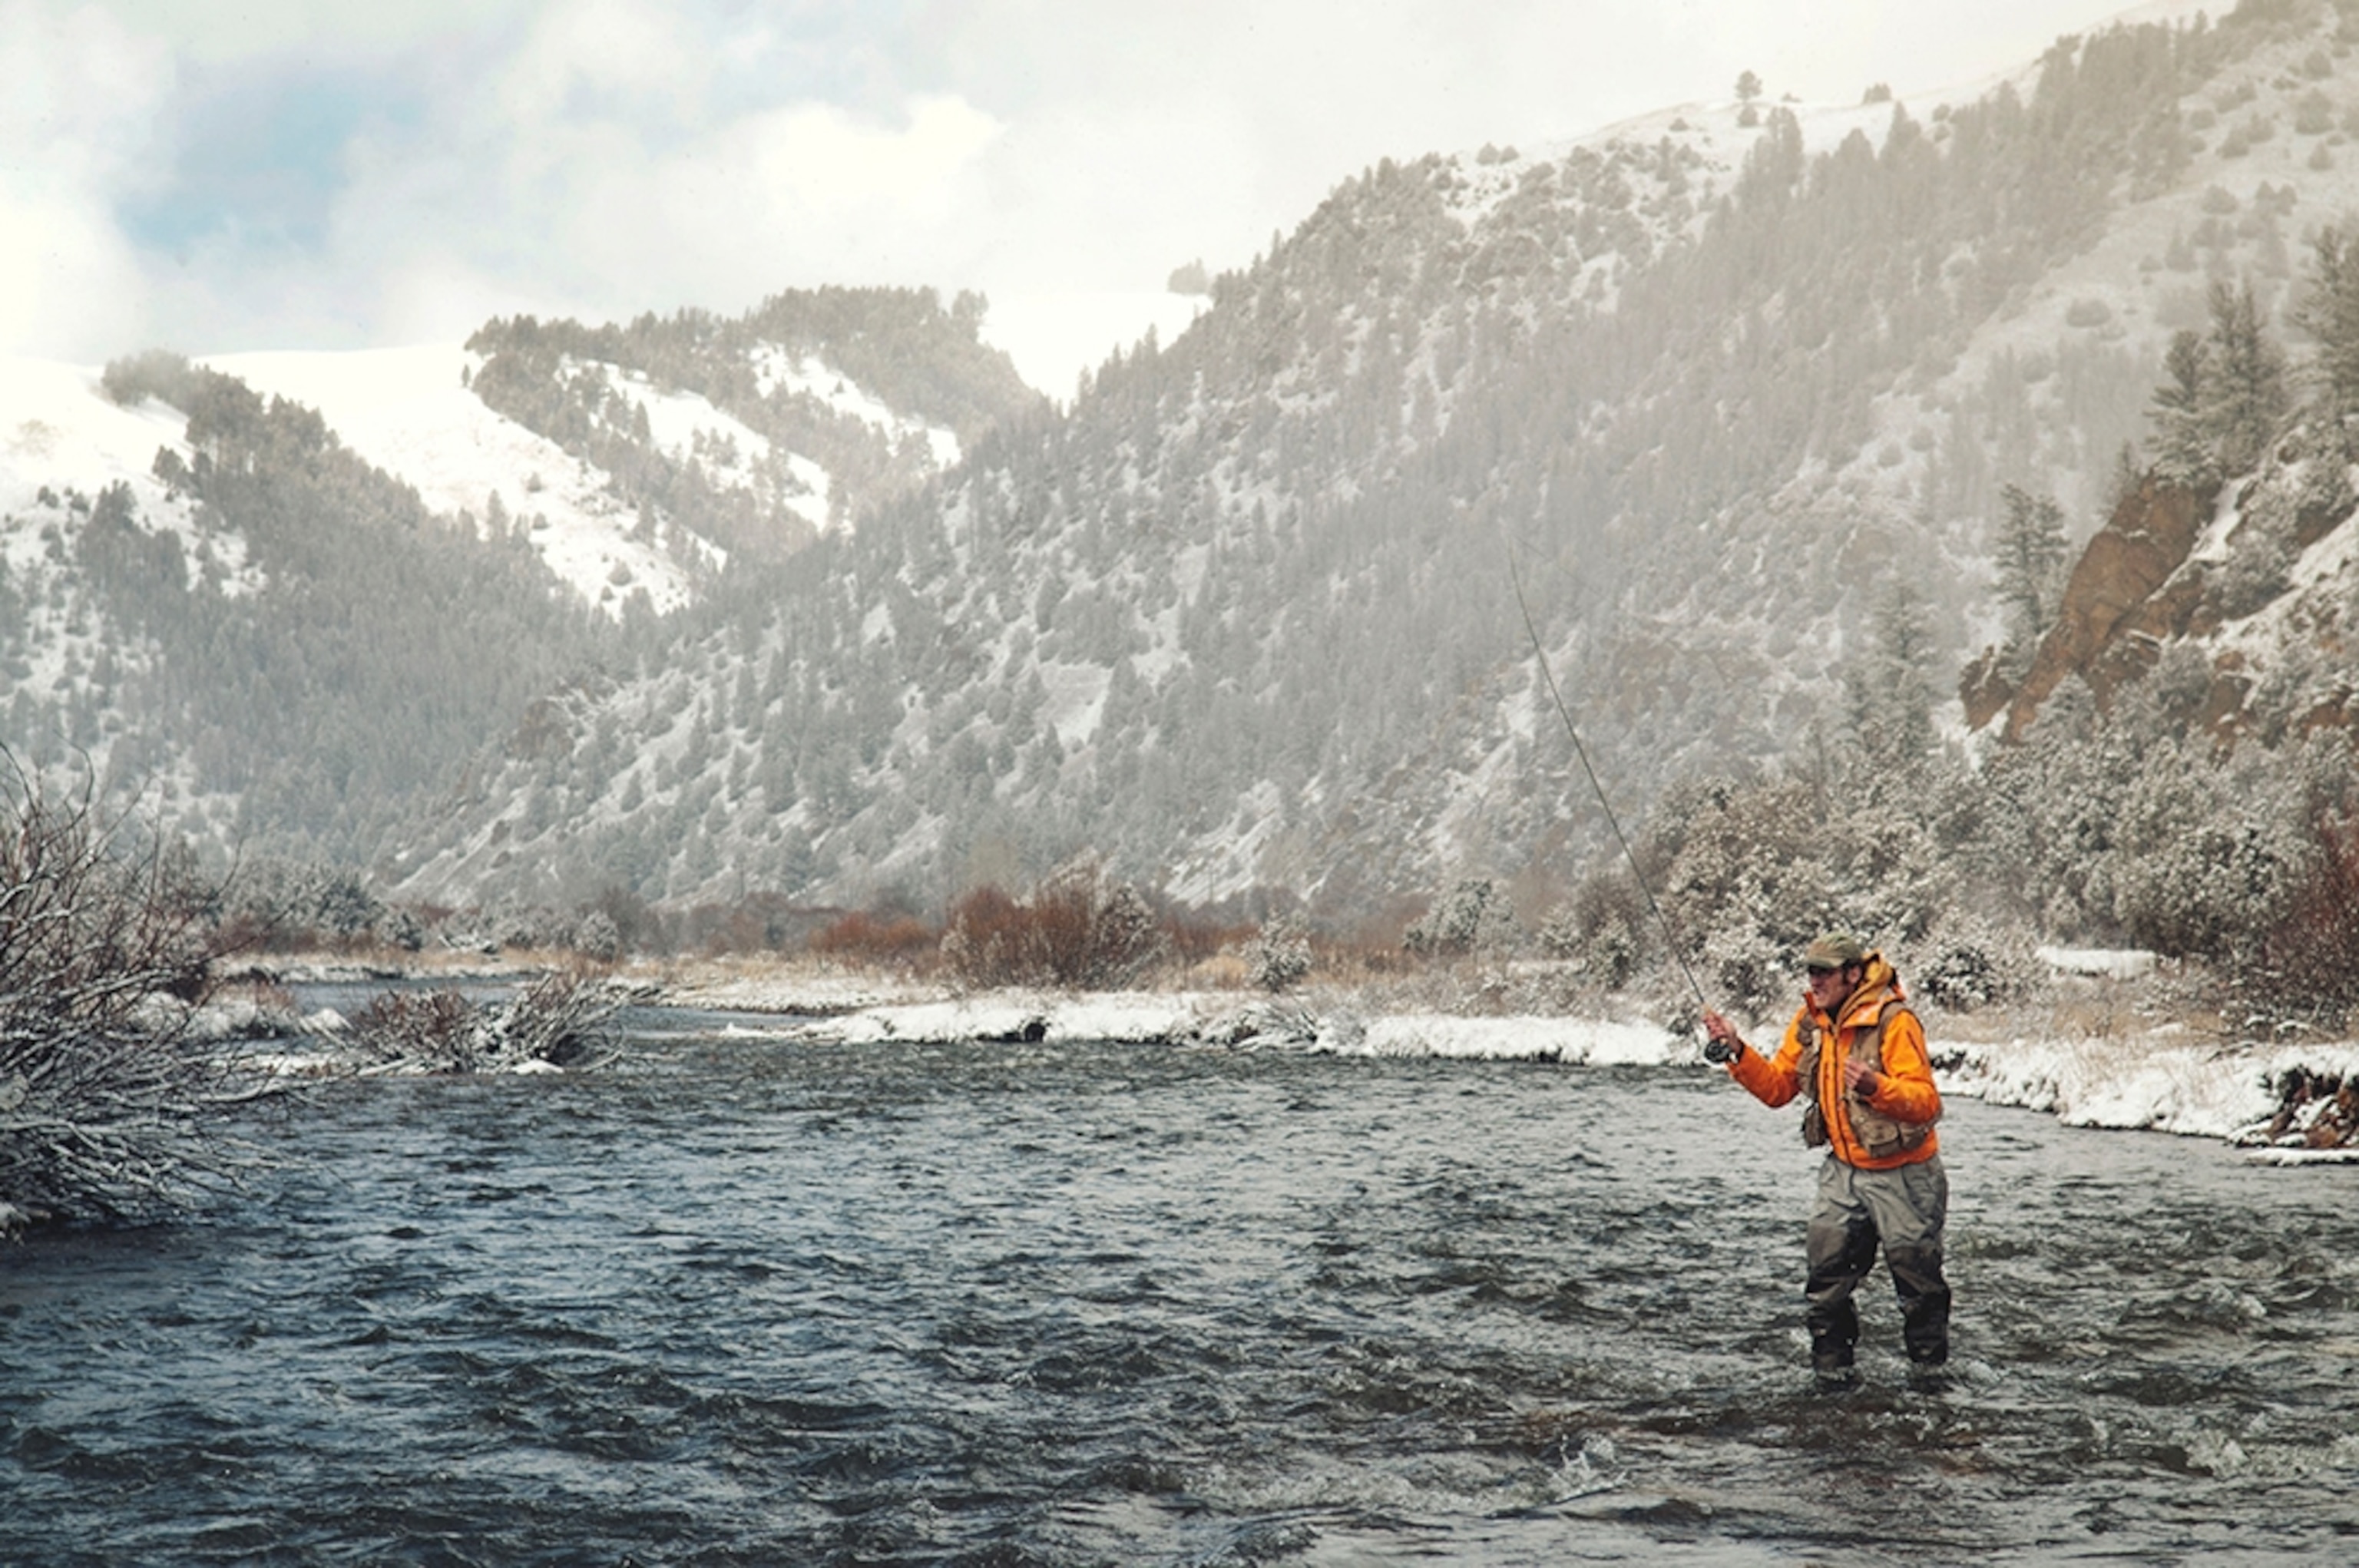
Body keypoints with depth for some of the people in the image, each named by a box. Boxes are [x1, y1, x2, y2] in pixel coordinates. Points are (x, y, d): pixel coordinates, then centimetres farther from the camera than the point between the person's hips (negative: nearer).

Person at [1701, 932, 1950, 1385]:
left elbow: (1926, 1102, -27)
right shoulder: (1809, 1022, 2)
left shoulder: (1894, 1021, -20)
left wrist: (1875, 1087, -44)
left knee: (1917, 1275, 4)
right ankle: (1831, 1363, 13)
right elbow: (1776, 1087, 7)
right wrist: (1738, 1052, -8)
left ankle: (1929, 1367, 22)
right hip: (1844, 1171, 6)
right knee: (1827, 1270, 1)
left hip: (1902, 1174, -6)